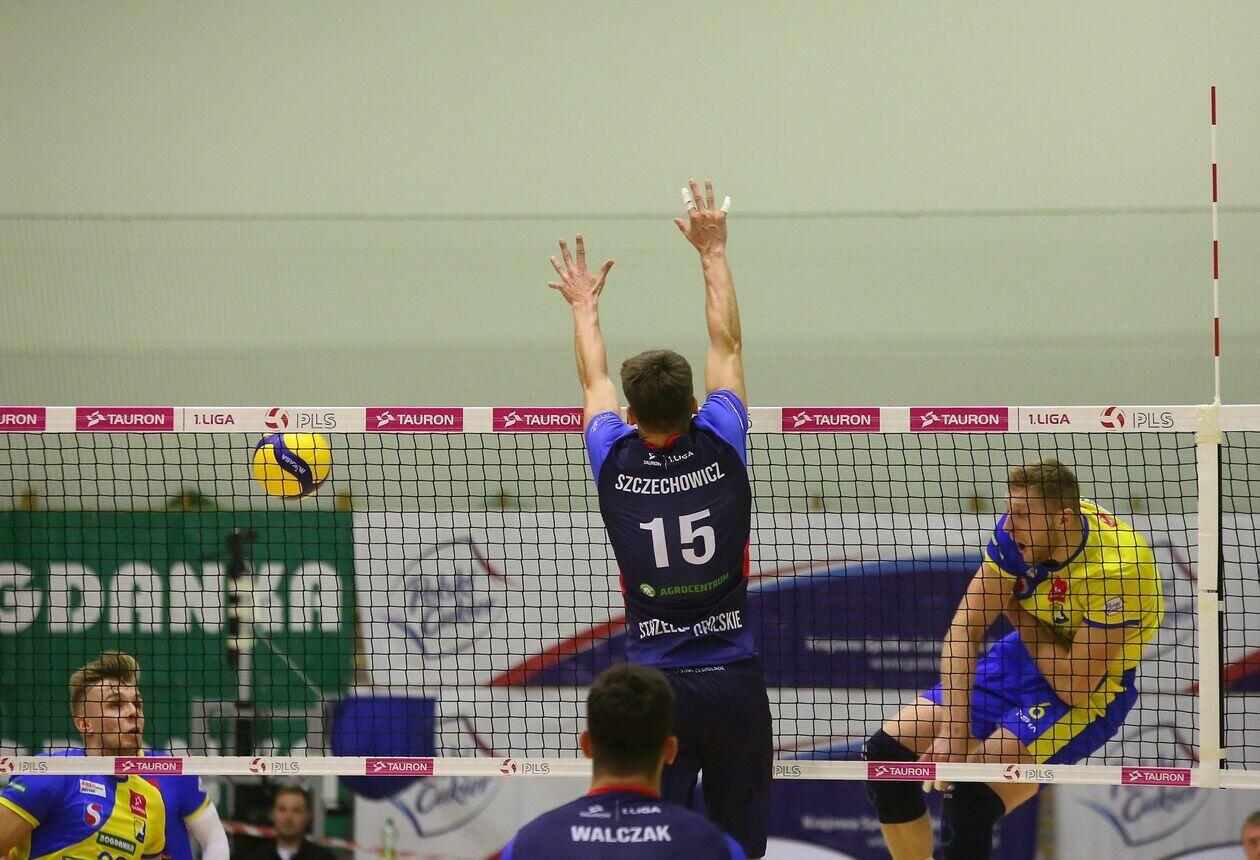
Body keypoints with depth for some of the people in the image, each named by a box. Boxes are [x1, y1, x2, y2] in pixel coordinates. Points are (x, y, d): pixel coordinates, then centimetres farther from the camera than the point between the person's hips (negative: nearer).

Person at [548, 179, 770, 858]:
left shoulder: (616, 464, -2)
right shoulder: (721, 450, -3)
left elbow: (593, 380, 20)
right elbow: (727, 346, 12)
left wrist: (584, 306, 39)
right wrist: (713, 251, 25)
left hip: (655, 685, 0)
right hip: (735, 680, 0)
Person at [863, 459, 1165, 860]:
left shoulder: (1115, 571, -30)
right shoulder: (1015, 534, -12)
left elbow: (1076, 687, -25)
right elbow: (964, 630, -12)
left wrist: (1020, 614, -13)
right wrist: (955, 729, -23)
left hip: (1093, 691, -7)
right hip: (1023, 657, 7)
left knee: (970, 801, -28)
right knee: (886, 751, -1)